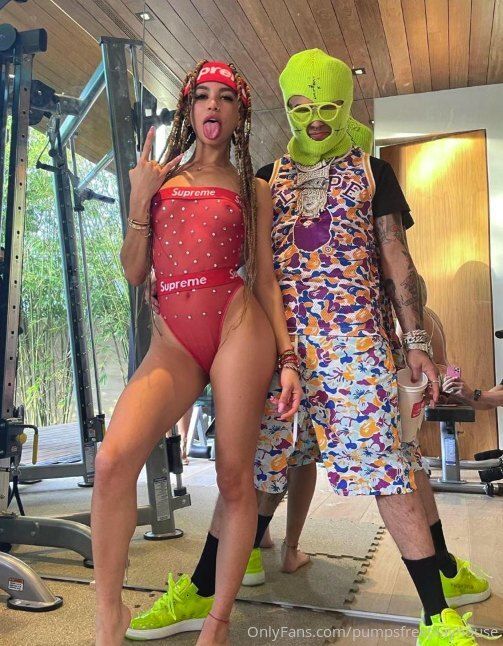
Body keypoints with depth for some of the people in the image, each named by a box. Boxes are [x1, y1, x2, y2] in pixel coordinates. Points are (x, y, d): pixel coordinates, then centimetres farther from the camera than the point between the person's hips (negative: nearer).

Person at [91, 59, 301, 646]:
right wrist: (139, 202, 1)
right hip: (172, 340, 1)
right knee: (113, 458, -20)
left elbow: (265, 277, 9)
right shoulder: (159, 179, 17)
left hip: (239, 325, -1)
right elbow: (133, 273, 13)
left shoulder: (253, 190, 14)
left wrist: (288, 357, 0)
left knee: (234, 476, -1)